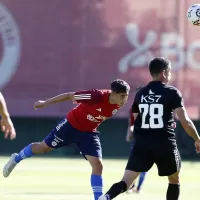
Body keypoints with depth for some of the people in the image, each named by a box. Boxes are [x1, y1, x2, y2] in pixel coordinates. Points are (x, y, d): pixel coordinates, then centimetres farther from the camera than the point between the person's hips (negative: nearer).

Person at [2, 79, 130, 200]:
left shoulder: (118, 105, -18)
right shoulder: (98, 96, -36)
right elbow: (70, 96, -23)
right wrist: (46, 103, -14)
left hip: (89, 133, 4)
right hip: (71, 125, -4)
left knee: (98, 165, -10)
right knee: (44, 147, 15)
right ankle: (16, 159, 41)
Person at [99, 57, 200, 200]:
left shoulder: (140, 94, 10)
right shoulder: (172, 93, -4)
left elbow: (134, 121, 17)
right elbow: (185, 121, -9)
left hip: (142, 144, 3)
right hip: (165, 145, -3)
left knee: (126, 182, -5)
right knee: (174, 180, 21)